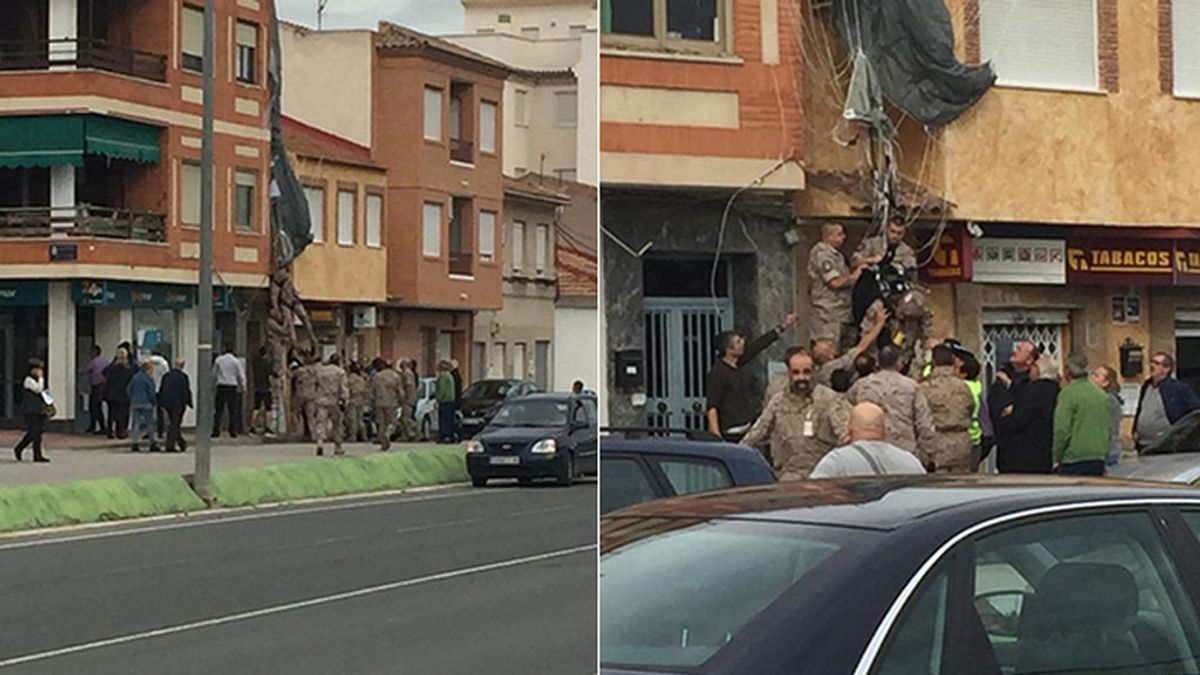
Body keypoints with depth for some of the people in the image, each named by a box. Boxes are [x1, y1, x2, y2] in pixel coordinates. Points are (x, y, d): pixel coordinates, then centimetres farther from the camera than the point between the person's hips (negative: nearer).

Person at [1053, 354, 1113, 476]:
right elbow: (1109, 430, 16)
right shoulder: (1102, 395, 10)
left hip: (1073, 462, -6)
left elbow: (1062, 430, -13)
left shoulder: (1068, 394, -9)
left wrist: (1056, 460, -5)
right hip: (1098, 462, 6)